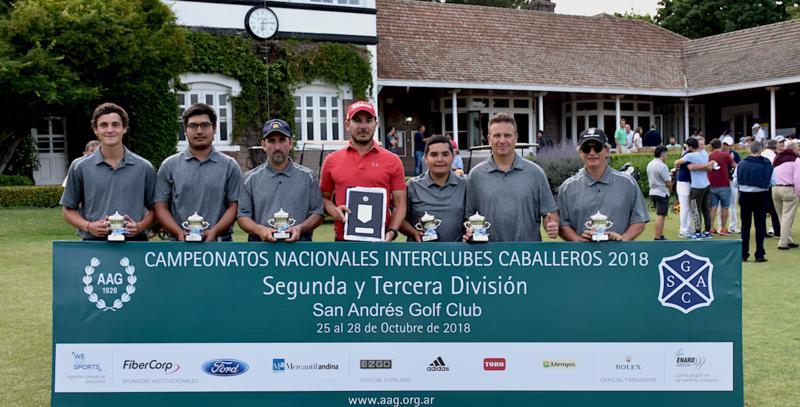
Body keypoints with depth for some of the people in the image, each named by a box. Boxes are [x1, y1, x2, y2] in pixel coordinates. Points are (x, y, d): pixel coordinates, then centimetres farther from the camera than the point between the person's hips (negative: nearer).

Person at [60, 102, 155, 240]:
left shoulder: (144, 168, 5)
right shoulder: (80, 167, 4)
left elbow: (153, 208, 11)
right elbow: (68, 210, 9)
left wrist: (140, 226, -10)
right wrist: (88, 226, -9)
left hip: (134, 243, 1)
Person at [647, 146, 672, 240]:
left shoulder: (650, 165, 8)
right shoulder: (662, 166, -18)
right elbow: (668, 183, -15)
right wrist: (670, 189, 5)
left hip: (652, 192, 9)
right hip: (662, 193, -9)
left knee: (660, 215, 16)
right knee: (660, 216, -5)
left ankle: (660, 236, 21)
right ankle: (657, 238, -5)